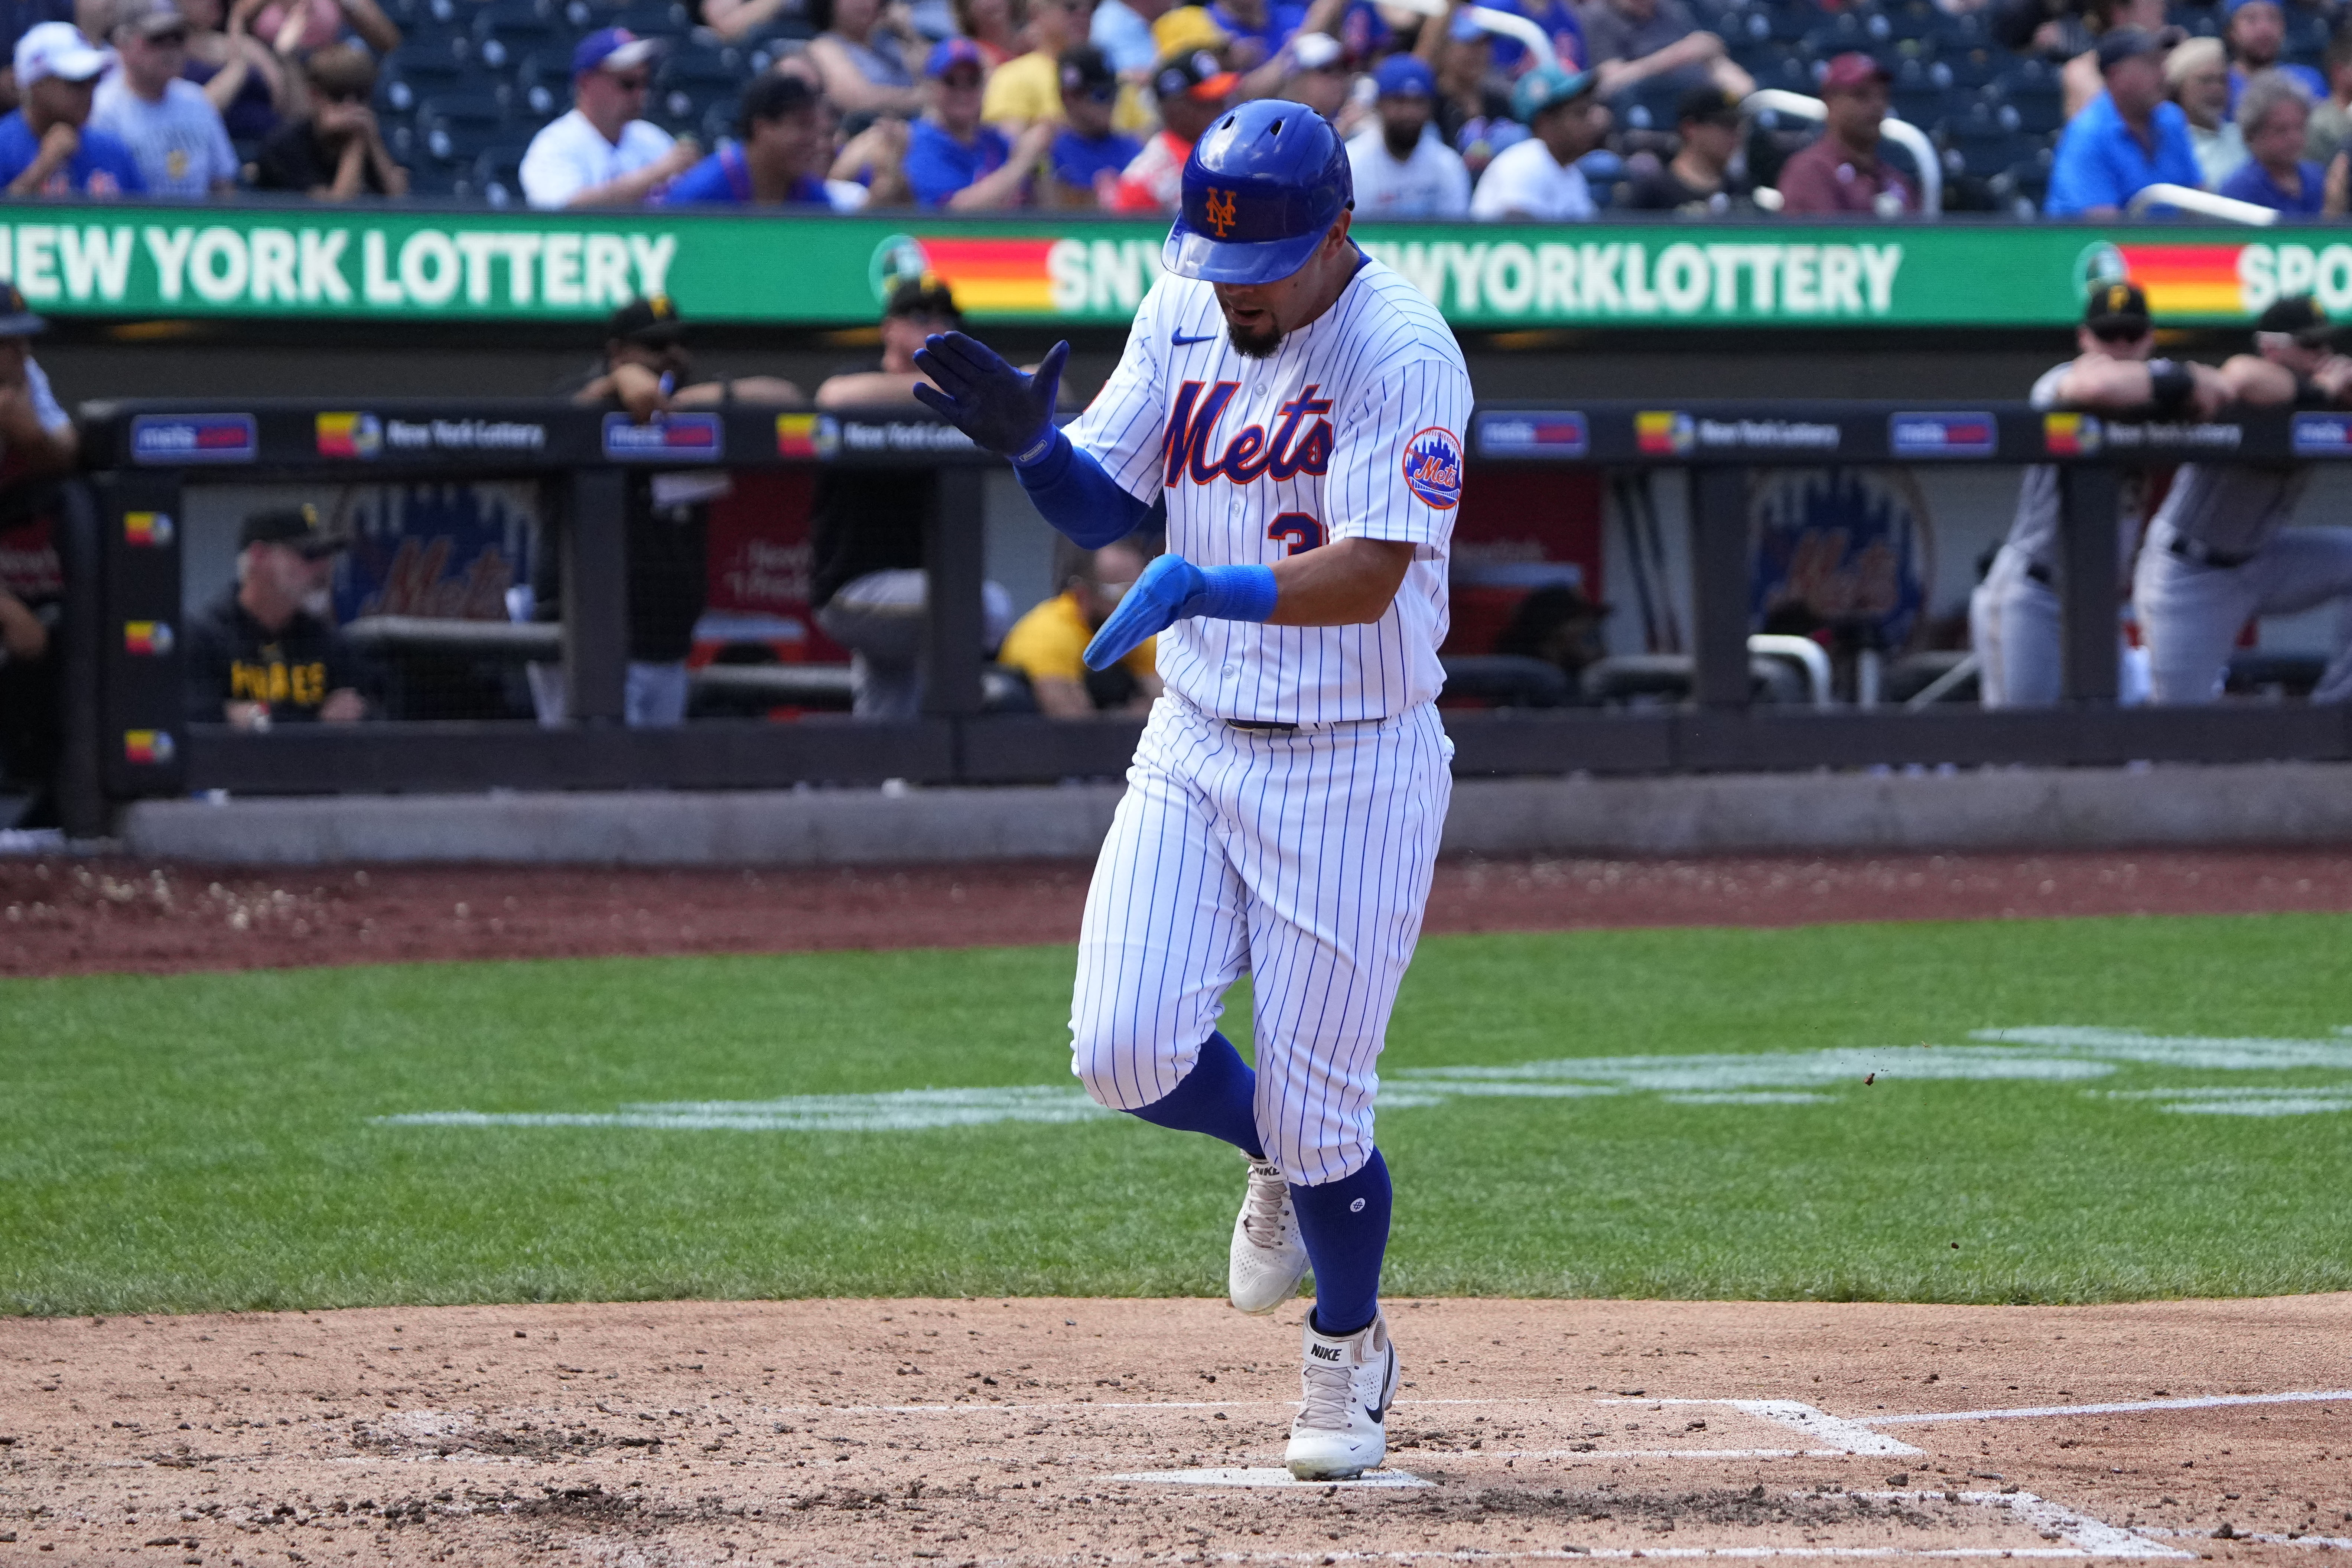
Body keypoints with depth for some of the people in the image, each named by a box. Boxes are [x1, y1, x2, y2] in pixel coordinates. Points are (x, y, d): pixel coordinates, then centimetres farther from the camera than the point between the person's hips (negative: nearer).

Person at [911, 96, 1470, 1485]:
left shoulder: (1402, 354, -18)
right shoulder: (1183, 317, 3)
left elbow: (1366, 581, -26)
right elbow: (1102, 506, 5)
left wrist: (1196, 589, -40)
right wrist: (1030, 441, -16)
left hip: (1353, 768, -6)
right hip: (1196, 745, 6)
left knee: (1317, 1110, -2)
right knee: (1126, 1052, -8)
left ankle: (1350, 1352, 26)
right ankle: (1284, 1159, 26)